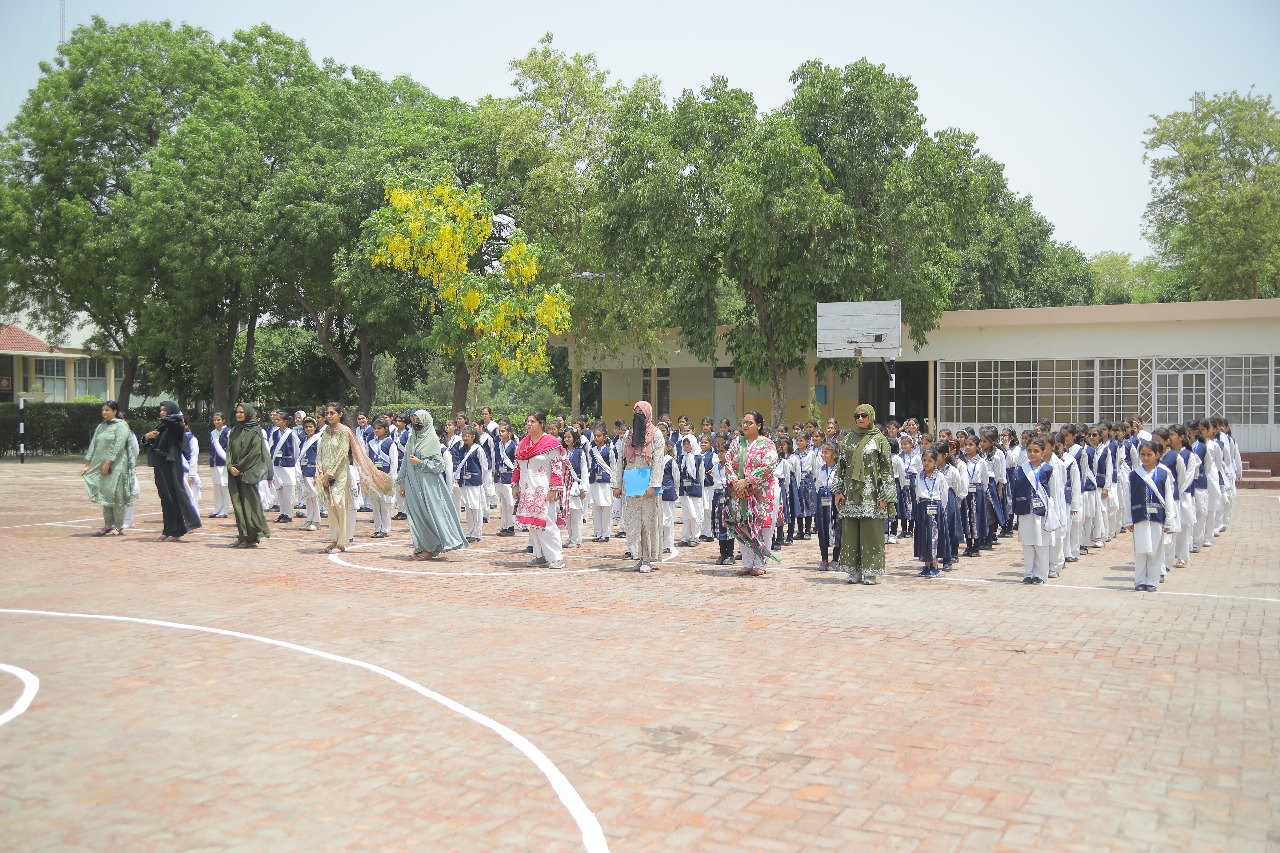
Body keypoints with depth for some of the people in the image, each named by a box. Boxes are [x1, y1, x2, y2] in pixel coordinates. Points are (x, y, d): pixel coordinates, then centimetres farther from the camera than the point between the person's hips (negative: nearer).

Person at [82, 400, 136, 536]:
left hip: (116, 466, -7)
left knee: (116, 495, -6)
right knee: (104, 495, 7)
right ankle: (108, 525, 12)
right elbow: (93, 446, 15)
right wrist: (87, 465, 8)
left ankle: (119, 526, -2)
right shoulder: (100, 427, 17)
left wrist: (108, 463, -18)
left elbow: (118, 446, -13)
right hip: (100, 466, 7)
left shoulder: (121, 426, -4)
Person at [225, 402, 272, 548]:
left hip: (248, 474, -6)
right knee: (238, 504, 5)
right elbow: (229, 450, 11)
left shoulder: (255, 431, -4)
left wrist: (239, 467, -12)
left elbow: (254, 453, -11)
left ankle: (252, 537, -3)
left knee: (249, 504, -6)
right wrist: (230, 466, -6)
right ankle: (243, 536, 8)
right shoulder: (234, 431, 15)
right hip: (235, 473, 6)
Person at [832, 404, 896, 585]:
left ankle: (871, 571, 3)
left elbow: (887, 468, -3)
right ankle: (855, 571, 10)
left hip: (871, 493, -4)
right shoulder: (848, 439, 12)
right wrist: (838, 491, 6)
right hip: (851, 492, 4)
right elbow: (841, 465, 13)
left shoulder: (879, 440, 0)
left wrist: (884, 495, -9)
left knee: (871, 532, -3)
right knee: (850, 532, 3)